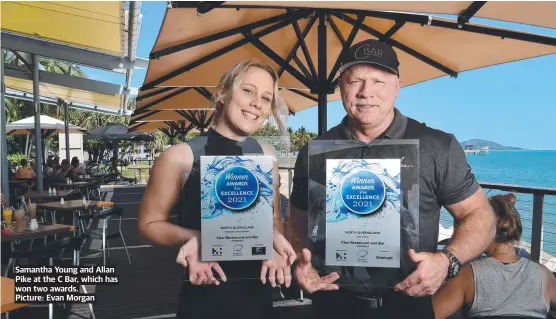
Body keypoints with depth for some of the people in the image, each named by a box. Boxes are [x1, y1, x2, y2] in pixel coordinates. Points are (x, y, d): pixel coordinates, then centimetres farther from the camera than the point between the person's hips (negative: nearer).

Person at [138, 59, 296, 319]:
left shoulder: (267, 155, -3)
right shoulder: (180, 156, -14)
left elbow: (273, 218, 7)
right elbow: (150, 223, -4)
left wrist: (275, 239, -14)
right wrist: (191, 237, -21)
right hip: (203, 295, -3)